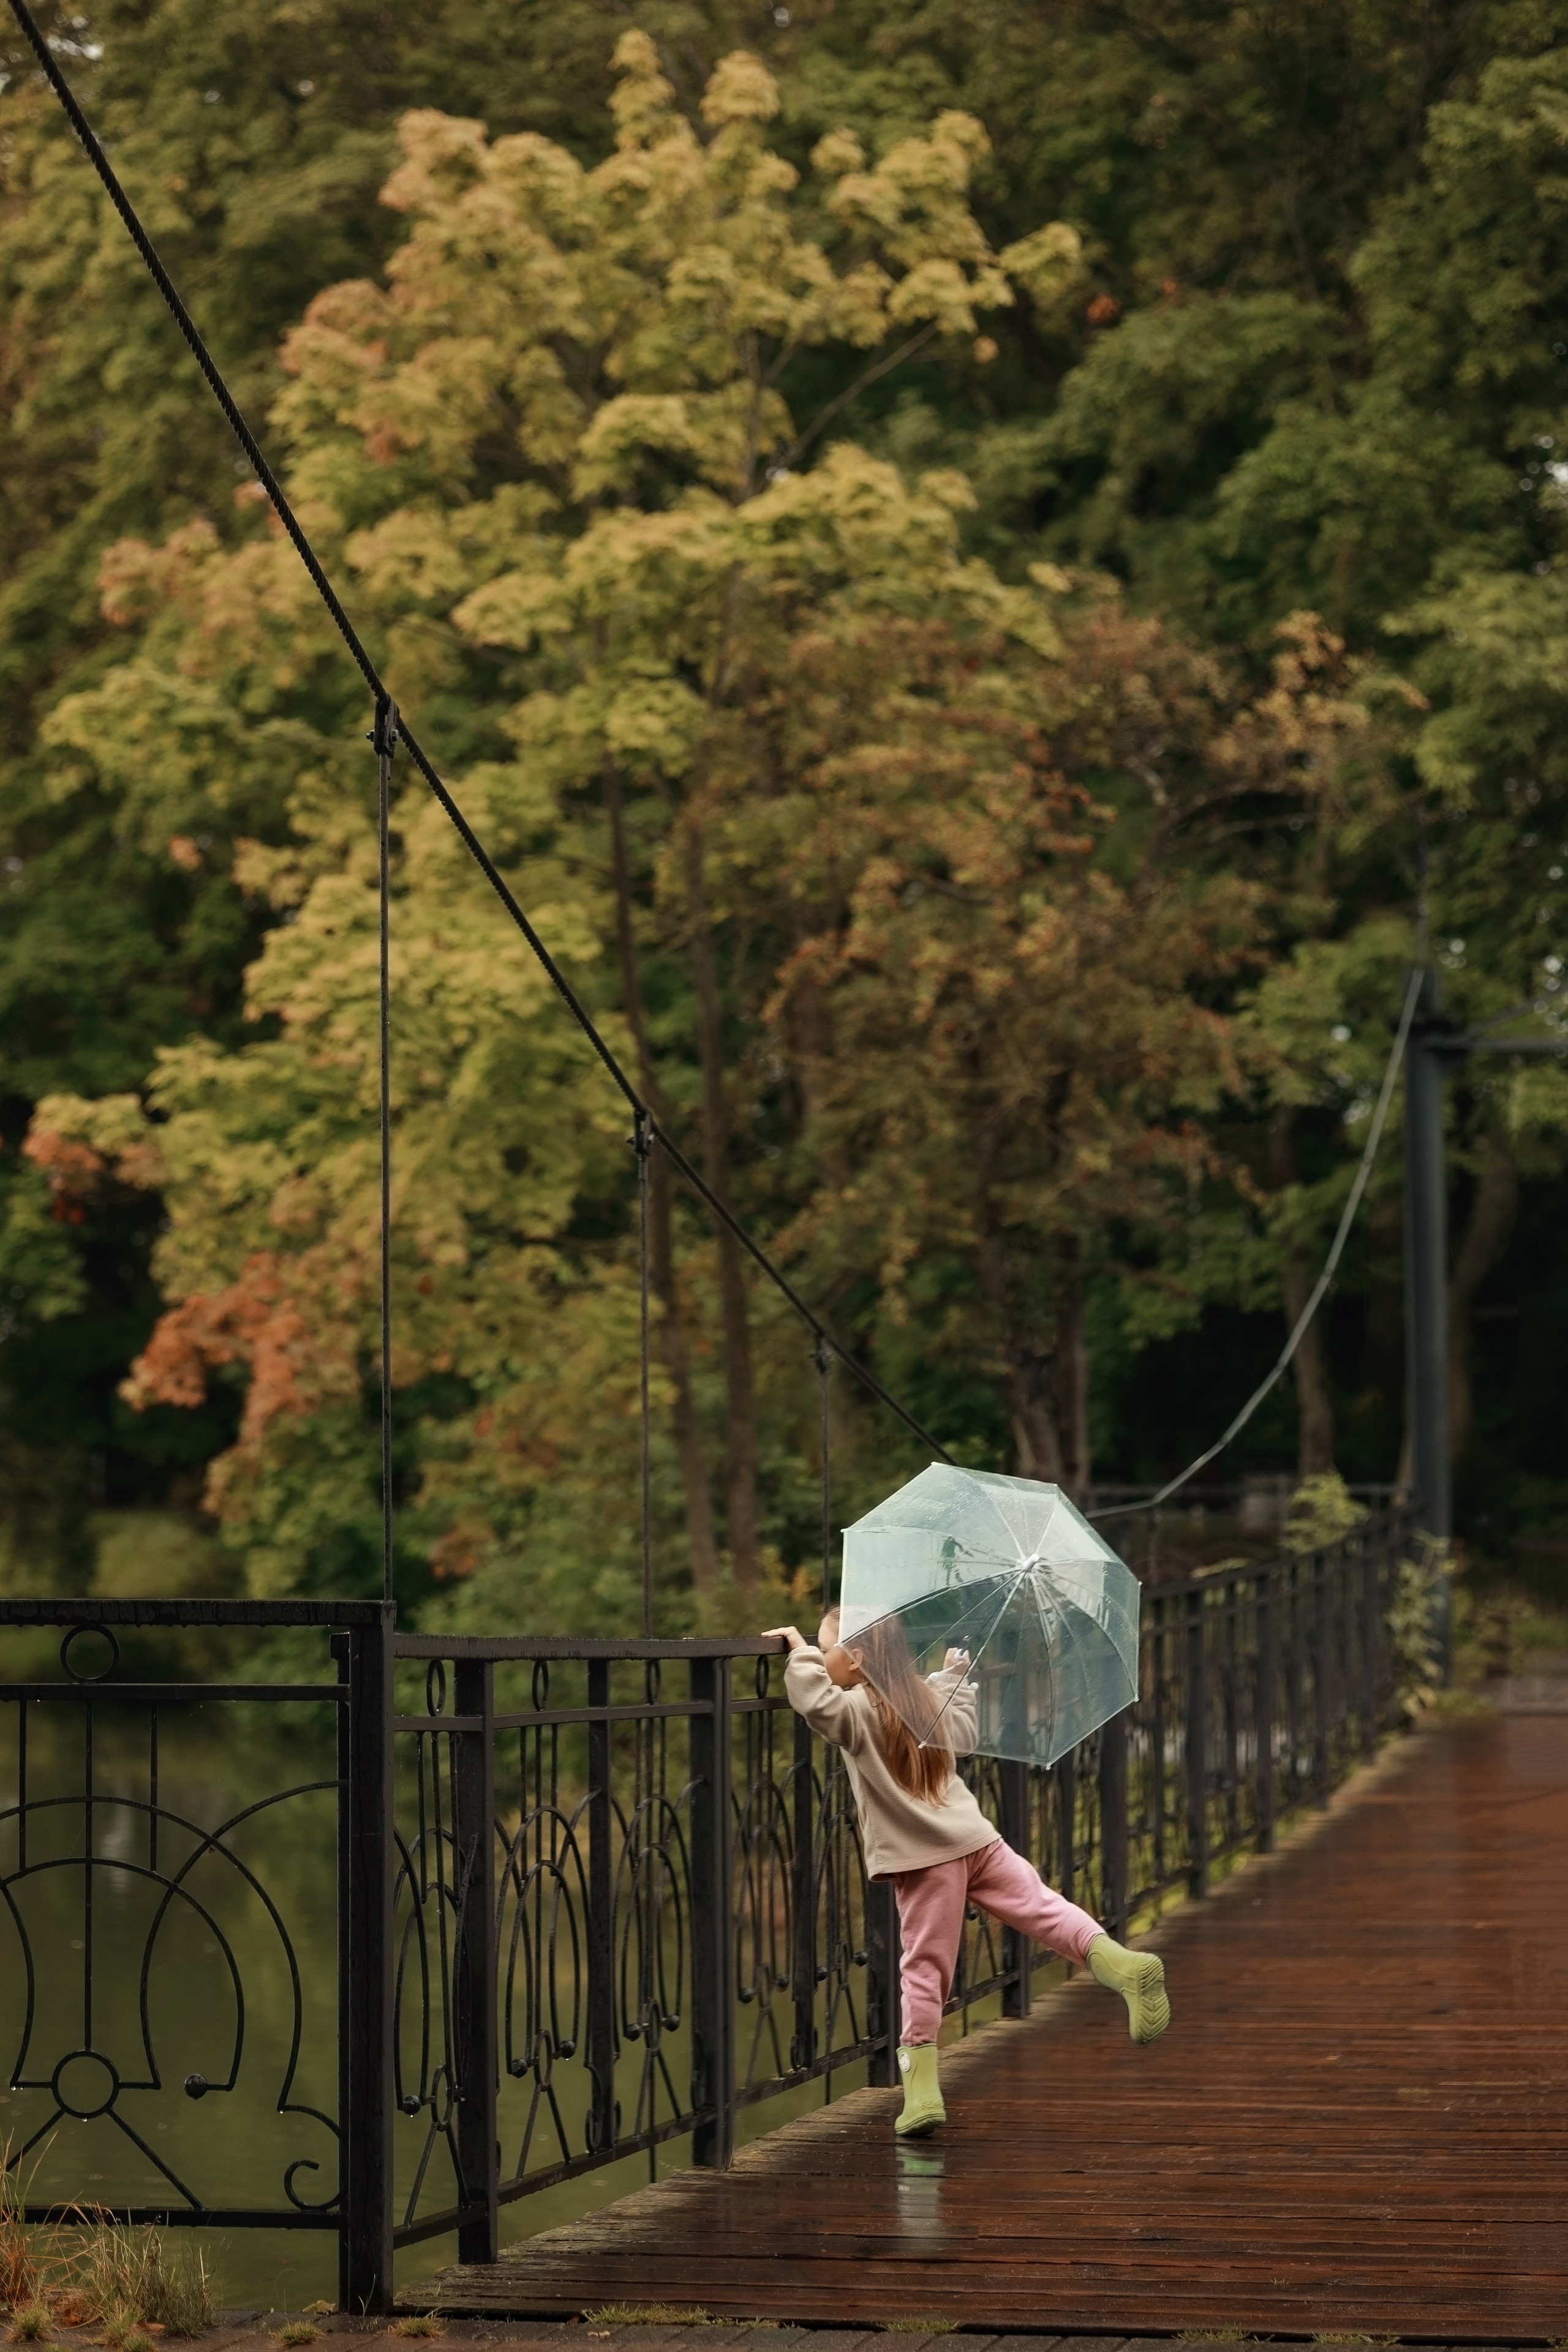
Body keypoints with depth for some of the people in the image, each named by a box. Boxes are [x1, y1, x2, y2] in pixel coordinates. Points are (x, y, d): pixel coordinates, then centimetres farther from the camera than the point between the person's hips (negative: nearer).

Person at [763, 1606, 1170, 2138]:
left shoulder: (858, 1710, -8)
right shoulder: (927, 1700, 15)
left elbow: (815, 1701, -29)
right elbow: (964, 1733, 33)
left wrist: (803, 1652, -13)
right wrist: (956, 1676, 46)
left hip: (923, 1861, -5)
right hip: (977, 1840, 5)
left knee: (924, 1971, -1)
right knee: (1041, 1905, 8)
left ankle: (921, 2090, 1)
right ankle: (1118, 1963, -14)